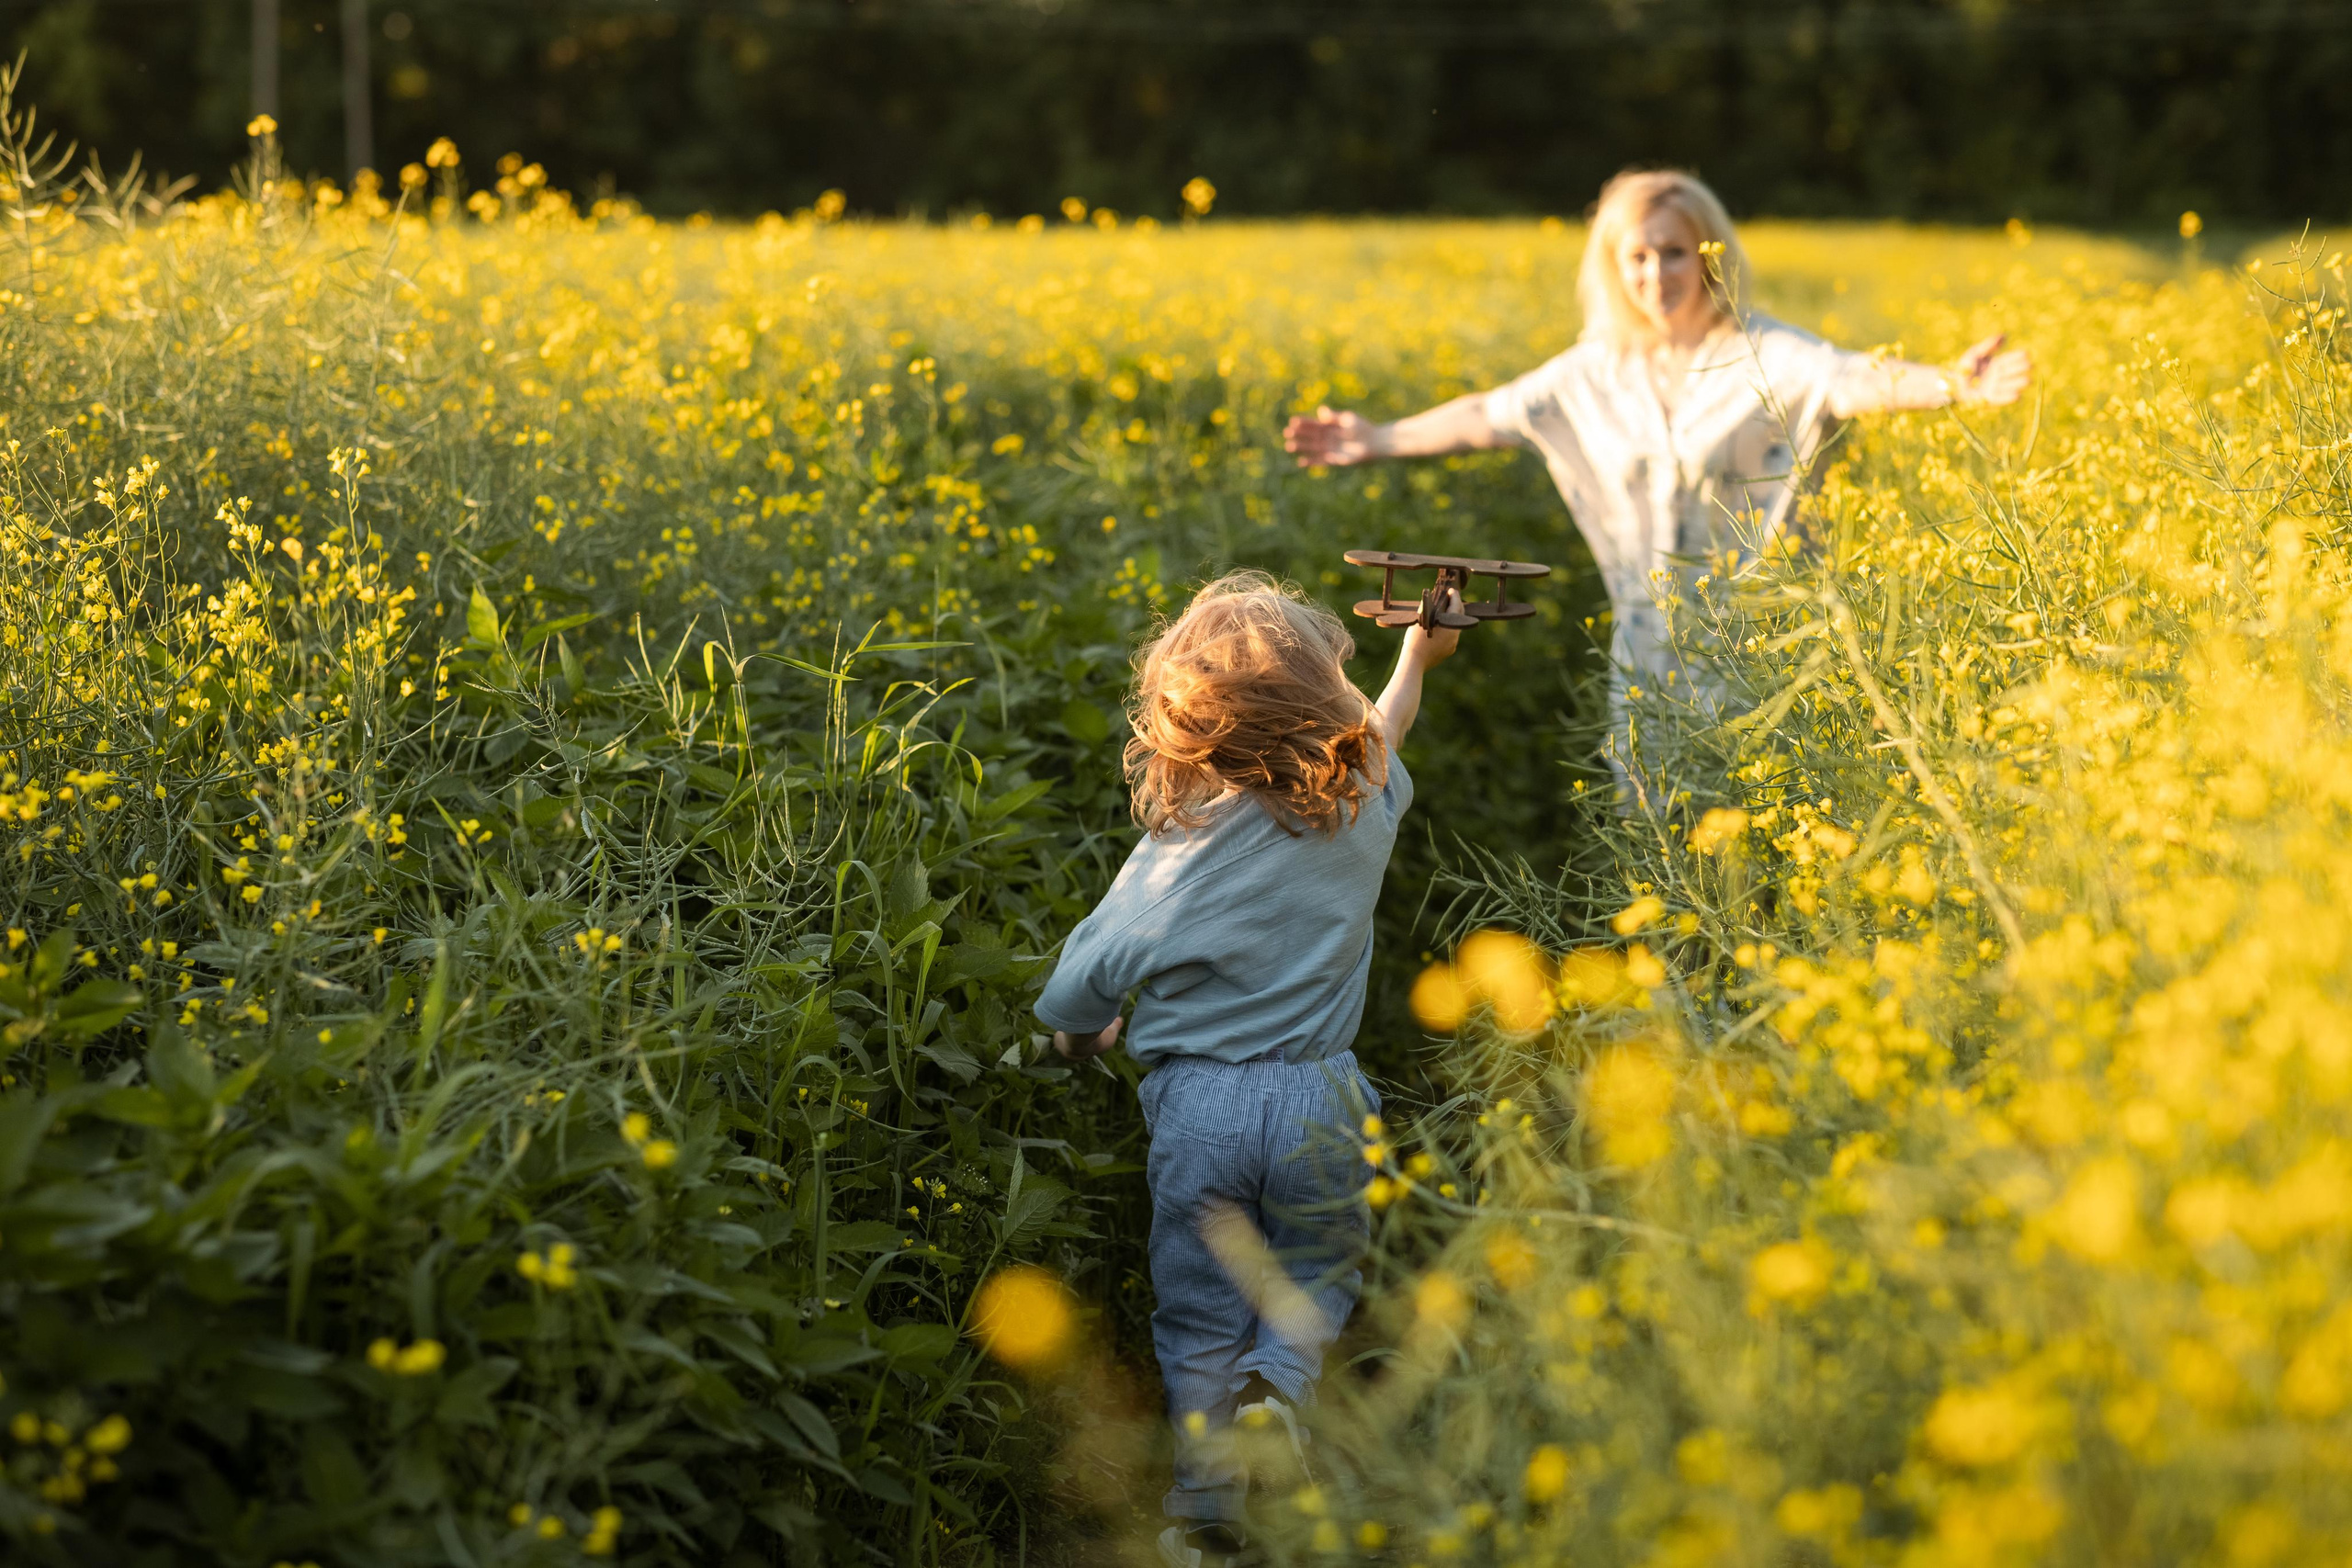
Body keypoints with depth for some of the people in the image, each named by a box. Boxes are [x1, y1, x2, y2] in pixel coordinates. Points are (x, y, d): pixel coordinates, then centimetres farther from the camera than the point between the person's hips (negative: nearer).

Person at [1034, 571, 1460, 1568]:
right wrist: (1417, 655, 36)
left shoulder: (1172, 858, -16)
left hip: (1196, 1105, -1)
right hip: (1316, 1102, 2)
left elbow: (1087, 980, -8)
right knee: (1316, 1280, 20)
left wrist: (1082, 1035, 16)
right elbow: (1381, 735, 16)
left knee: (1199, 1319, 14)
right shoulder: (1360, 813, -7)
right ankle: (1278, 1387, -10)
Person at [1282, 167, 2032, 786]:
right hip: (1648, 644, 5)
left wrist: (1952, 384, -45)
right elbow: (1490, 415, 16)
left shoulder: (1764, 353, -10)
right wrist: (1378, 440, 17)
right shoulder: (1597, 370, 7)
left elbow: (1853, 380, -27)